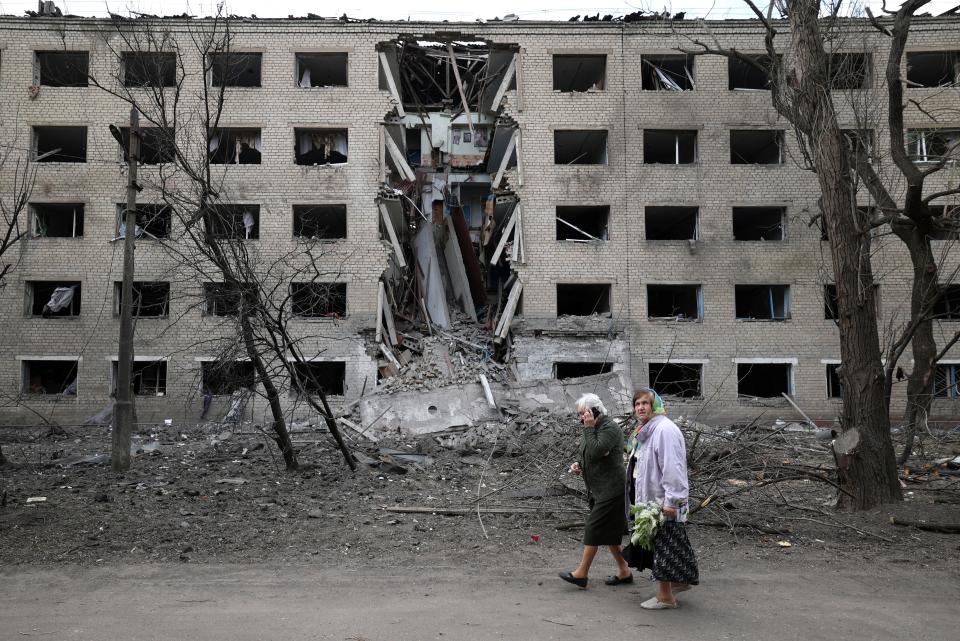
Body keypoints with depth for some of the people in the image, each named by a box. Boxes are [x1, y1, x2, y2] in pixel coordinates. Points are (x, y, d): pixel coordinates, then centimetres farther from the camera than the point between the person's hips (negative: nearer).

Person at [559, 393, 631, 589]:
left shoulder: (610, 428, -15)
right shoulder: (592, 429, 14)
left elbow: (596, 451, -28)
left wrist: (589, 428, -21)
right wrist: (579, 465, 5)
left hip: (610, 489, -10)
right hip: (598, 489, 10)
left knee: (594, 528, -7)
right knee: (608, 532, 13)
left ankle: (581, 573, -2)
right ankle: (624, 571, 22)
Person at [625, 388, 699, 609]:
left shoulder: (664, 429, -18)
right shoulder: (645, 431, 14)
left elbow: (672, 468, -23)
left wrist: (670, 501, -25)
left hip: (663, 502, -10)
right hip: (649, 499, 10)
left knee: (663, 546, -2)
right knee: (654, 545, 18)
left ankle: (665, 596, 8)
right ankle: (680, 581, 32)